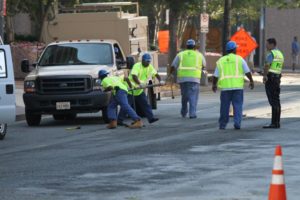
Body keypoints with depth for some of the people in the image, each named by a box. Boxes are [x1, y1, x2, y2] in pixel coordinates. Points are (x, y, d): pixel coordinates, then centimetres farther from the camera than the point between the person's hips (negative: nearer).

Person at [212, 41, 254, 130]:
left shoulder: (221, 60, 7)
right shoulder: (239, 59, 1)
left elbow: (215, 76, 7)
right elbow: (247, 72, -1)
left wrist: (214, 84, 21)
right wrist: (251, 81, 12)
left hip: (225, 87, 2)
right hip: (238, 86, -2)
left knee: (225, 106, 9)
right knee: (238, 106, 3)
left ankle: (222, 125, 13)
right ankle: (237, 123, -7)